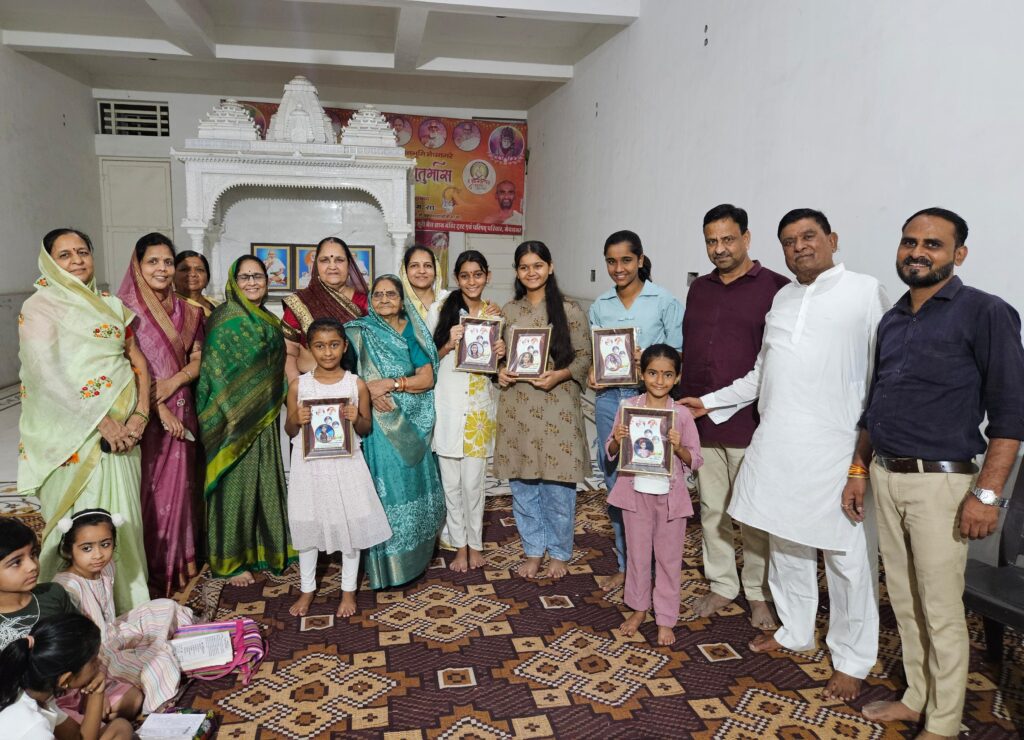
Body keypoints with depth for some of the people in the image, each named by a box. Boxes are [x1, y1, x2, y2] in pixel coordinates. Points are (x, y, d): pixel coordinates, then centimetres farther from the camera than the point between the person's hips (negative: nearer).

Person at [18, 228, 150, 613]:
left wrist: (140, 415, -4)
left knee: (123, 520, 8)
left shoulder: (112, 304, 14)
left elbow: (138, 361, 11)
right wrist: (101, 422, -17)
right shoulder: (39, 308, -2)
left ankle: (128, 604, 21)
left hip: (122, 431, 5)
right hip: (74, 435, -4)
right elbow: (47, 375, -13)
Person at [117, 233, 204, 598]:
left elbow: (197, 360, 8)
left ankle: (177, 562, 24)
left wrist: (174, 381, -11)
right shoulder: (126, 308, -7)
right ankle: (146, 569, 15)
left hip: (179, 410, 4)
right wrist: (158, 408, -15)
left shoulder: (187, 311, 8)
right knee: (144, 489, 1)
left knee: (176, 486, 10)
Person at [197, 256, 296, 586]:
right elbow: (215, 371, -15)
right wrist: (236, 415, -18)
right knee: (236, 485, 1)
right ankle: (229, 561, 14)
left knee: (265, 482, 13)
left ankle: (260, 550, 27)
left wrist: (272, 405, 12)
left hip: (264, 417, 7)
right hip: (234, 418, -7)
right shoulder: (226, 319, -11)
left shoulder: (268, 320, 12)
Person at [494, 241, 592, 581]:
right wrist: (500, 372, -5)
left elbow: (585, 357, -1)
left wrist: (559, 375, -17)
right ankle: (533, 550, 27)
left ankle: (559, 553, 24)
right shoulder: (508, 311, 9)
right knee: (522, 485, 10)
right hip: (517, 407, 3)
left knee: (558, 486, 4)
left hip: (557, 407, -3)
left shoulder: (570, 310, -2)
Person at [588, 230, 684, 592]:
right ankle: (625, 564, 26)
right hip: (608, 399, 4)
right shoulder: (599, 306, 9)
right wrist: (593, 372, -4)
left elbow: (678, 353, -4)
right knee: (615, 483, 10)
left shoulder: (666, 302, -4)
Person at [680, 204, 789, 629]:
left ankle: (759, 594, 22)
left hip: (750, 423, -5)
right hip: (701, 421, 5)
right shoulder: (699, 289, 13)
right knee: (712, 508, 13)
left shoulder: (776, 288, -4)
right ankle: (721, 586, 27)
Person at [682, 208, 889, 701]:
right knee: (785, 542, 16)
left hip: (837, 449, -5)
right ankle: (794, 631, 35)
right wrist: (711, 401, 22)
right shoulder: (783, 298, 15)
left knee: (848, 557, 3)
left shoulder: (867, 291, -1)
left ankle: (851, 661, 20)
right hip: (777, 442, 6)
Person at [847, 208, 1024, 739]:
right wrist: (859, 469, 16)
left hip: (939, 482, -6)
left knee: (941, 612, 3)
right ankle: (916, 697, 31)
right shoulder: (892, 321, 13)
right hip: (885, 478, 6)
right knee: (903, 600, 15)